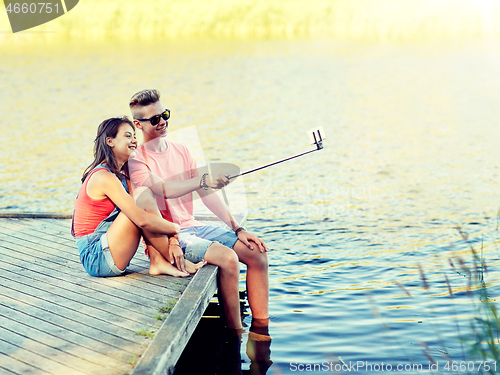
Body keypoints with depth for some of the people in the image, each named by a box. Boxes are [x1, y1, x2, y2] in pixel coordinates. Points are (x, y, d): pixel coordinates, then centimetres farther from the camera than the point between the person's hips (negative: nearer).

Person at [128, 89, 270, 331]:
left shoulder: (180, 151, 13)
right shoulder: (136, 161, -8)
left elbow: (206, 194, 10)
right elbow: (165, 190, -27)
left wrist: (237, 229, 2)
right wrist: (204, 179, -39)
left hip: (193, 227, 7)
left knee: (257, 253, -5)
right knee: (228, 259, -27)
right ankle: (235, 334, -12)